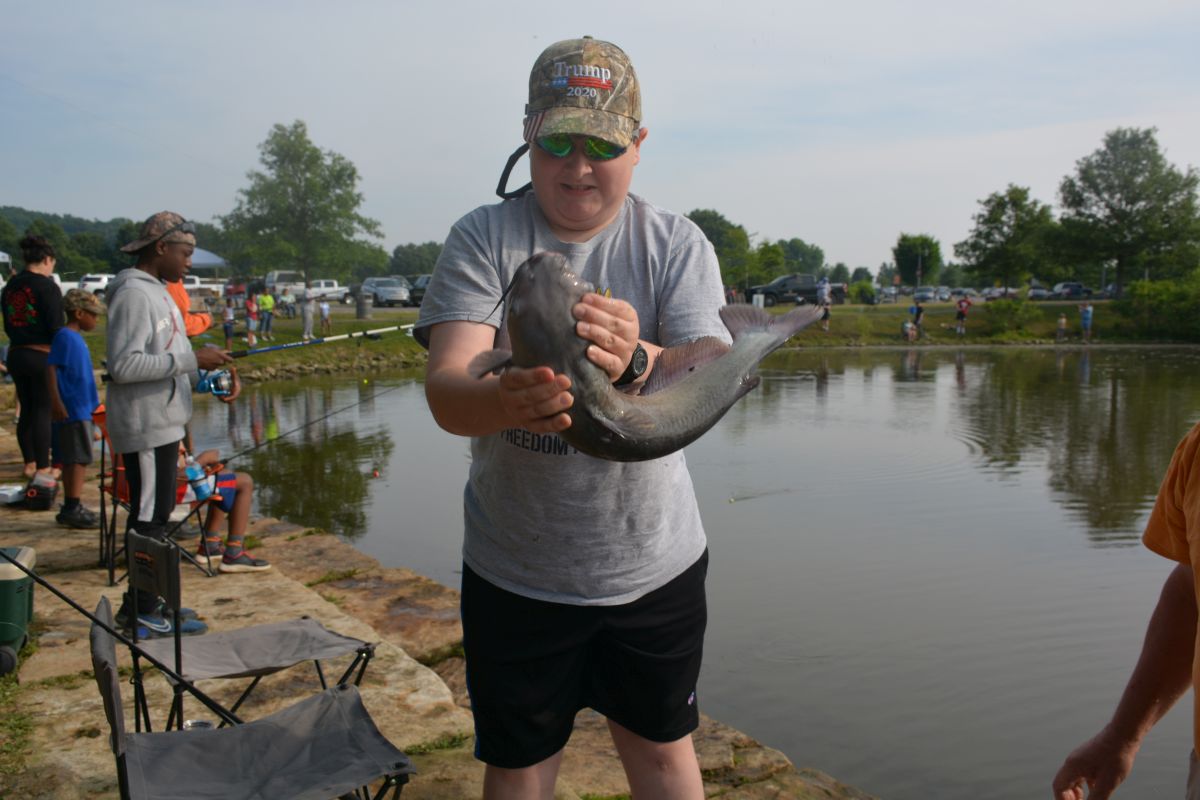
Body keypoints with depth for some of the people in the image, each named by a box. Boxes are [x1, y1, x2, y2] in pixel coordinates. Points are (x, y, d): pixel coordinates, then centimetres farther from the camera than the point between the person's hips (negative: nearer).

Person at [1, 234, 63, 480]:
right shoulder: (47, 287, -14)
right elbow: (56, 328, -16)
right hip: (42, 356, -7)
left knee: (26, 410, 14)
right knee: (43, 411, 0)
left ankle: (29, 463, 22)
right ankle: (43, 468, 4)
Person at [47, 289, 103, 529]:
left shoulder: (75, 338, 16)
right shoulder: (65, 337, -12)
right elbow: (51, 369, -18)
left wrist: (93, 397, 29)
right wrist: (56, 402, -24)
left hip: (82, 408, 10)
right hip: (72, 409, -10)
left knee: (72, 460, 12)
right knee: (78, 459, -7)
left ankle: (71, 508, 18)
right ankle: (72, 509, -3)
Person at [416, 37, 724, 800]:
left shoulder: (678, 244, -5)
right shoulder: (482, 239, -8)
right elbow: (446, 391, -21)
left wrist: (636, 362, -42)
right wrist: (507, 400, -45)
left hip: (655, 561, 1)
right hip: (515, 572, 0)